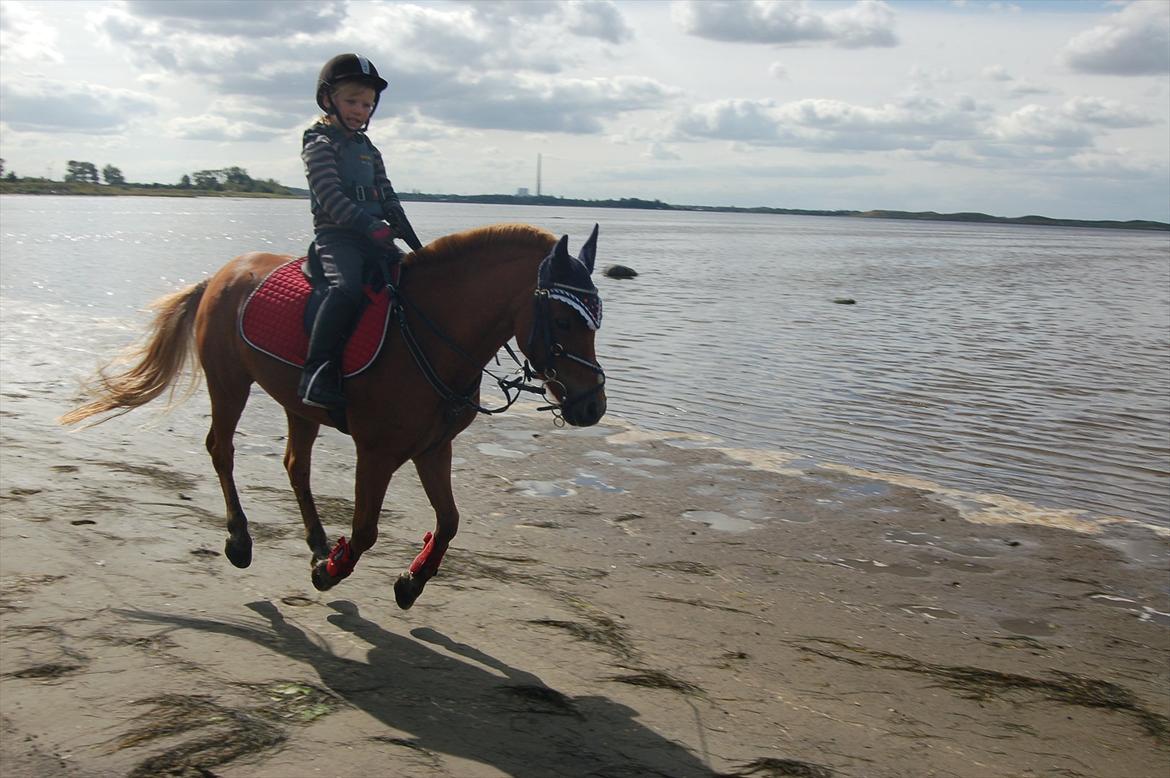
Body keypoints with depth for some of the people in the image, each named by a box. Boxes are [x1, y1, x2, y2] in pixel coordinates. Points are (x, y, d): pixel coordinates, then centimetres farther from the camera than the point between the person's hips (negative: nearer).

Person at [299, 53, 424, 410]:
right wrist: (370, 226, -23)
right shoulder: (319, 143, -1)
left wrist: (412, 240, 7)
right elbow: (330, 196, -14)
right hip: (336, 235, -8)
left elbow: (388, 197, 20)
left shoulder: (369, 149, 22)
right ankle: (318, 373, -33)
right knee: (347, 287, -33)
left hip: (374, 237, 8)